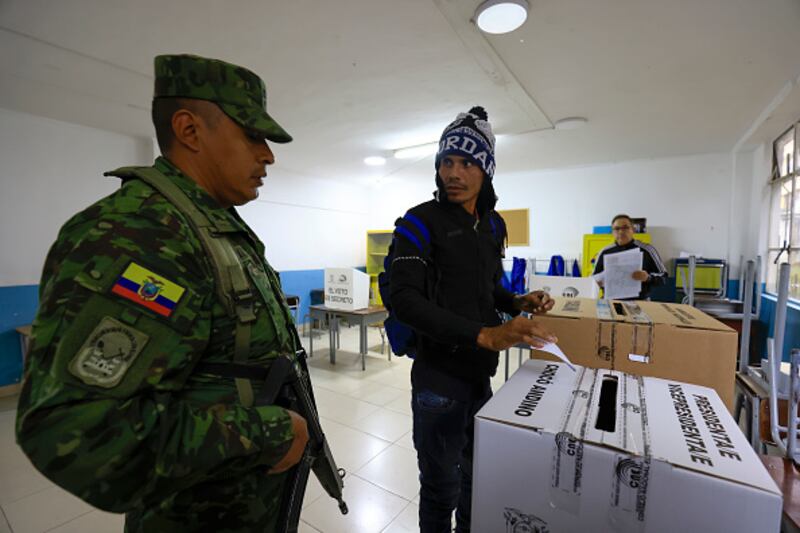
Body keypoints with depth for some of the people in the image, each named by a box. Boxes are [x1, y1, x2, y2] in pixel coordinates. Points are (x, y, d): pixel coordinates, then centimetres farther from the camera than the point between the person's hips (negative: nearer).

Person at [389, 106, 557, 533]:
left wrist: (518, 303, -2)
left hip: (482, 371, 7)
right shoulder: (420, 223, -14)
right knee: (441, 487, 12)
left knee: (477, 472, 27)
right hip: (440, 376, -6)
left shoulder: (492, 224, 6)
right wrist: (484, 334, -32)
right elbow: (405, 300, -25)